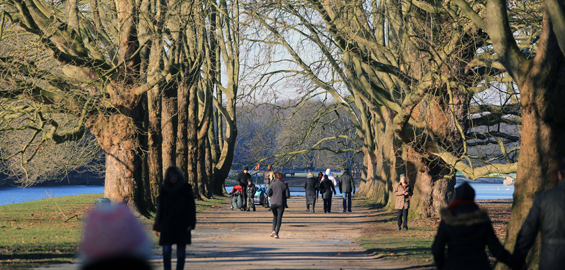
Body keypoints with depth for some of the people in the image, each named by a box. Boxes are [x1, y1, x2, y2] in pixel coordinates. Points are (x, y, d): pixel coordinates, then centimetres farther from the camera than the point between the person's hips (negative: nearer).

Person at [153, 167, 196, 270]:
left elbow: (191, 207, -1)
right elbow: (159, 209, 8)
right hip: (167, 225, 1)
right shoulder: (164, 190, 6)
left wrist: (190, 224, -10)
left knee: (181, 251, 2)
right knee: (166, 250, -9)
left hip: (182, 226, -1)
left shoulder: (186, 189, 1)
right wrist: (157, 226, 4)